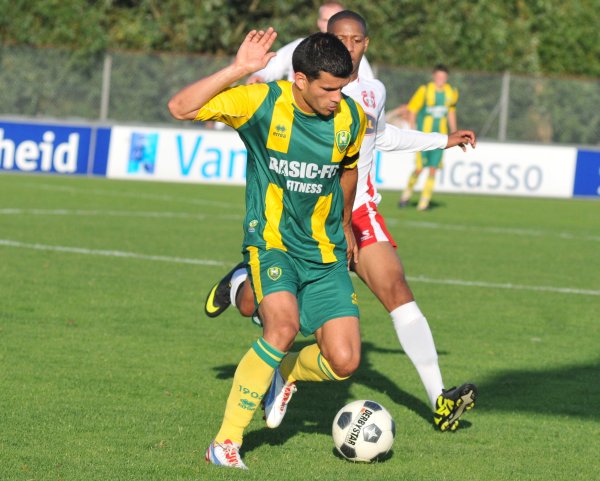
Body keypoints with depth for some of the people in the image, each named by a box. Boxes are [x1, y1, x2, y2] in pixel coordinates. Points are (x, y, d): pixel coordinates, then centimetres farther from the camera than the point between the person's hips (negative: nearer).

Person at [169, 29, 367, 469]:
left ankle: (283, 373, 27)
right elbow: (181, 108, -22)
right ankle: (226, 441, -18)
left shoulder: (351, 118, -3)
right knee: (284, 325, -31)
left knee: (344, 362, -9)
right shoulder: (262, 103, -15)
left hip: (326, 254, 4)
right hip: (272, 241, -4)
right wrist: (238, 70, -29)